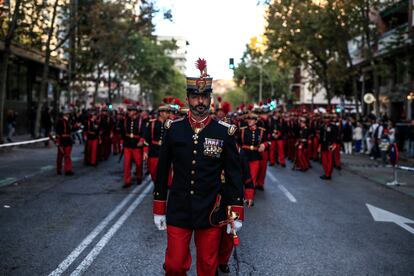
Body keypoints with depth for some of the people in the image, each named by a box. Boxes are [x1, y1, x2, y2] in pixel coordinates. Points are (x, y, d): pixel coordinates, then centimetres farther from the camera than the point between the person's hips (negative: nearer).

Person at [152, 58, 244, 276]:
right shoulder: (173, 129, -2)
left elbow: (234, 174, -2)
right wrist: (159, 209, 5)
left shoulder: (225, 132, -5)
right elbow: (162, 170, 4)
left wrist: (236, 213, -4)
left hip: (211, 213, 0)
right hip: (178, 211, 1)